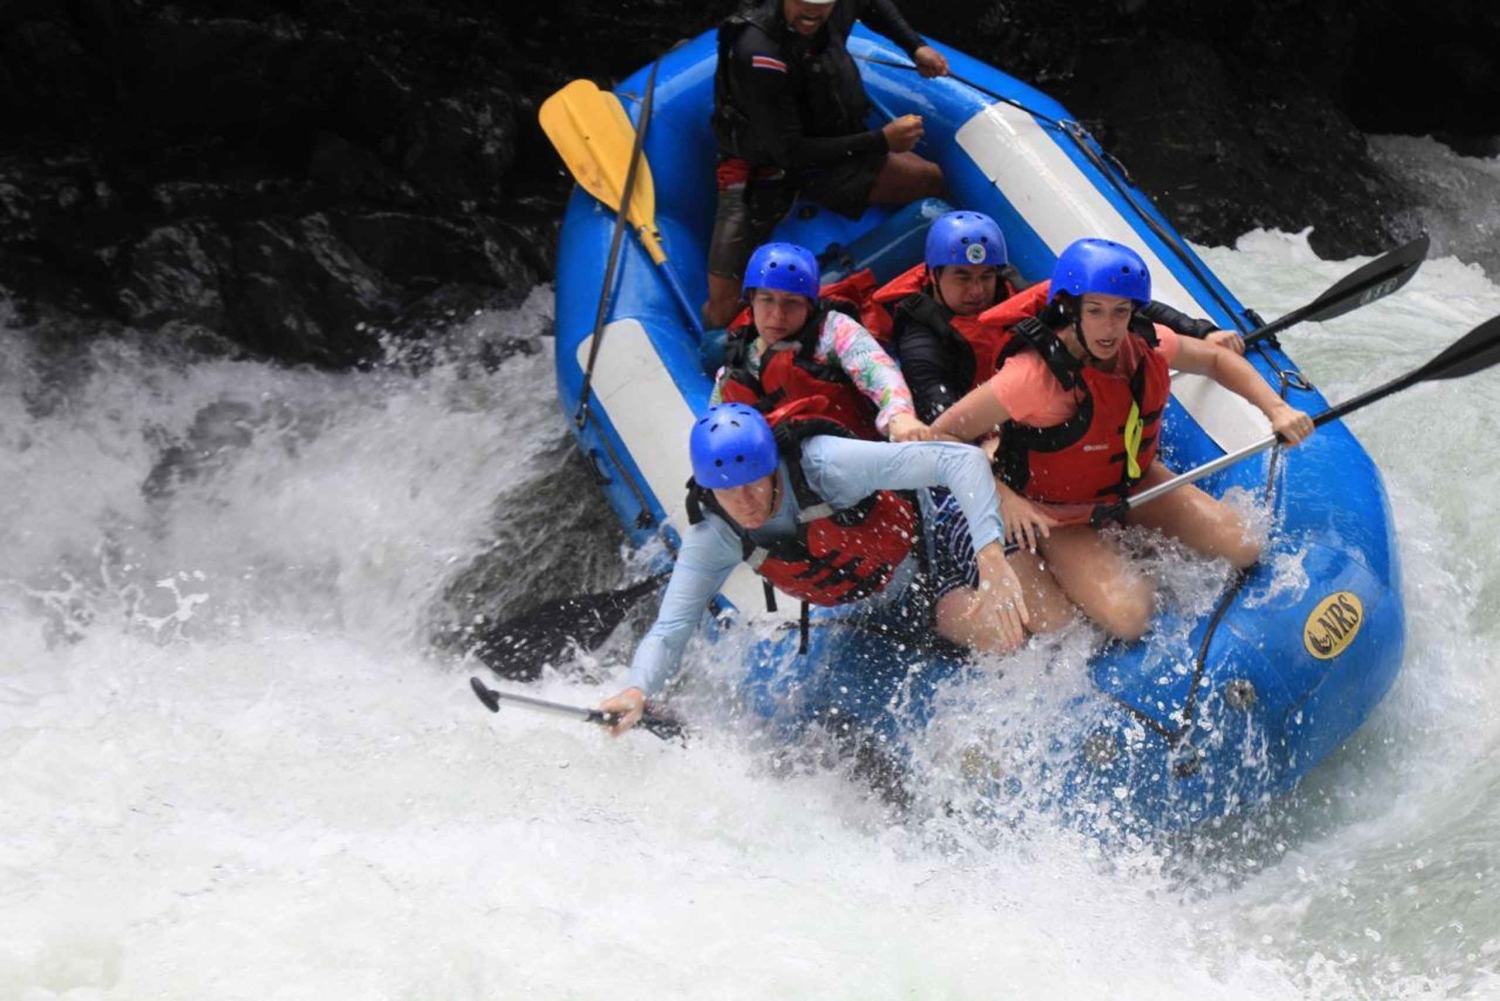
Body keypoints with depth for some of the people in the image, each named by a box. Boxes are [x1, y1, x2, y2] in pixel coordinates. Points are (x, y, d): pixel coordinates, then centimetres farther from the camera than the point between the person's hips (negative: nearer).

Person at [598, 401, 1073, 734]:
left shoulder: (824, 464, -36)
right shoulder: (712, 538, -20)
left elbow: (962, 459, -40)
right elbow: (669, 630, -21)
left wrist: (991, 556, -52)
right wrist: (638, 689, -44)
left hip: (940, 533, -5)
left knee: (1047, 617, -21)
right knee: (995, 637, -15)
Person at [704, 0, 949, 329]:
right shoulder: (758, 52, -33)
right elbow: (791, 152, -28)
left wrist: (916, 47, 5)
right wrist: (880, 141, -26)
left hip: (827, 150, 6)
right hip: (759, 172, -6)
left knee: (930, 179, -9)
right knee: (724, 308, -15)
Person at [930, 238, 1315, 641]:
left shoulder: (1144, 345, -14)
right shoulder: (1033, 377, -33)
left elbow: (1215, 360, 7)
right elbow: (942, 436, -27)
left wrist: (1277, 410, -4)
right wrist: (1003, 497, -33)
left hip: (1136, 483, 6)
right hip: (1063, 516, -6)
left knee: (1243, 552, -4)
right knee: (1129, 619, -26)